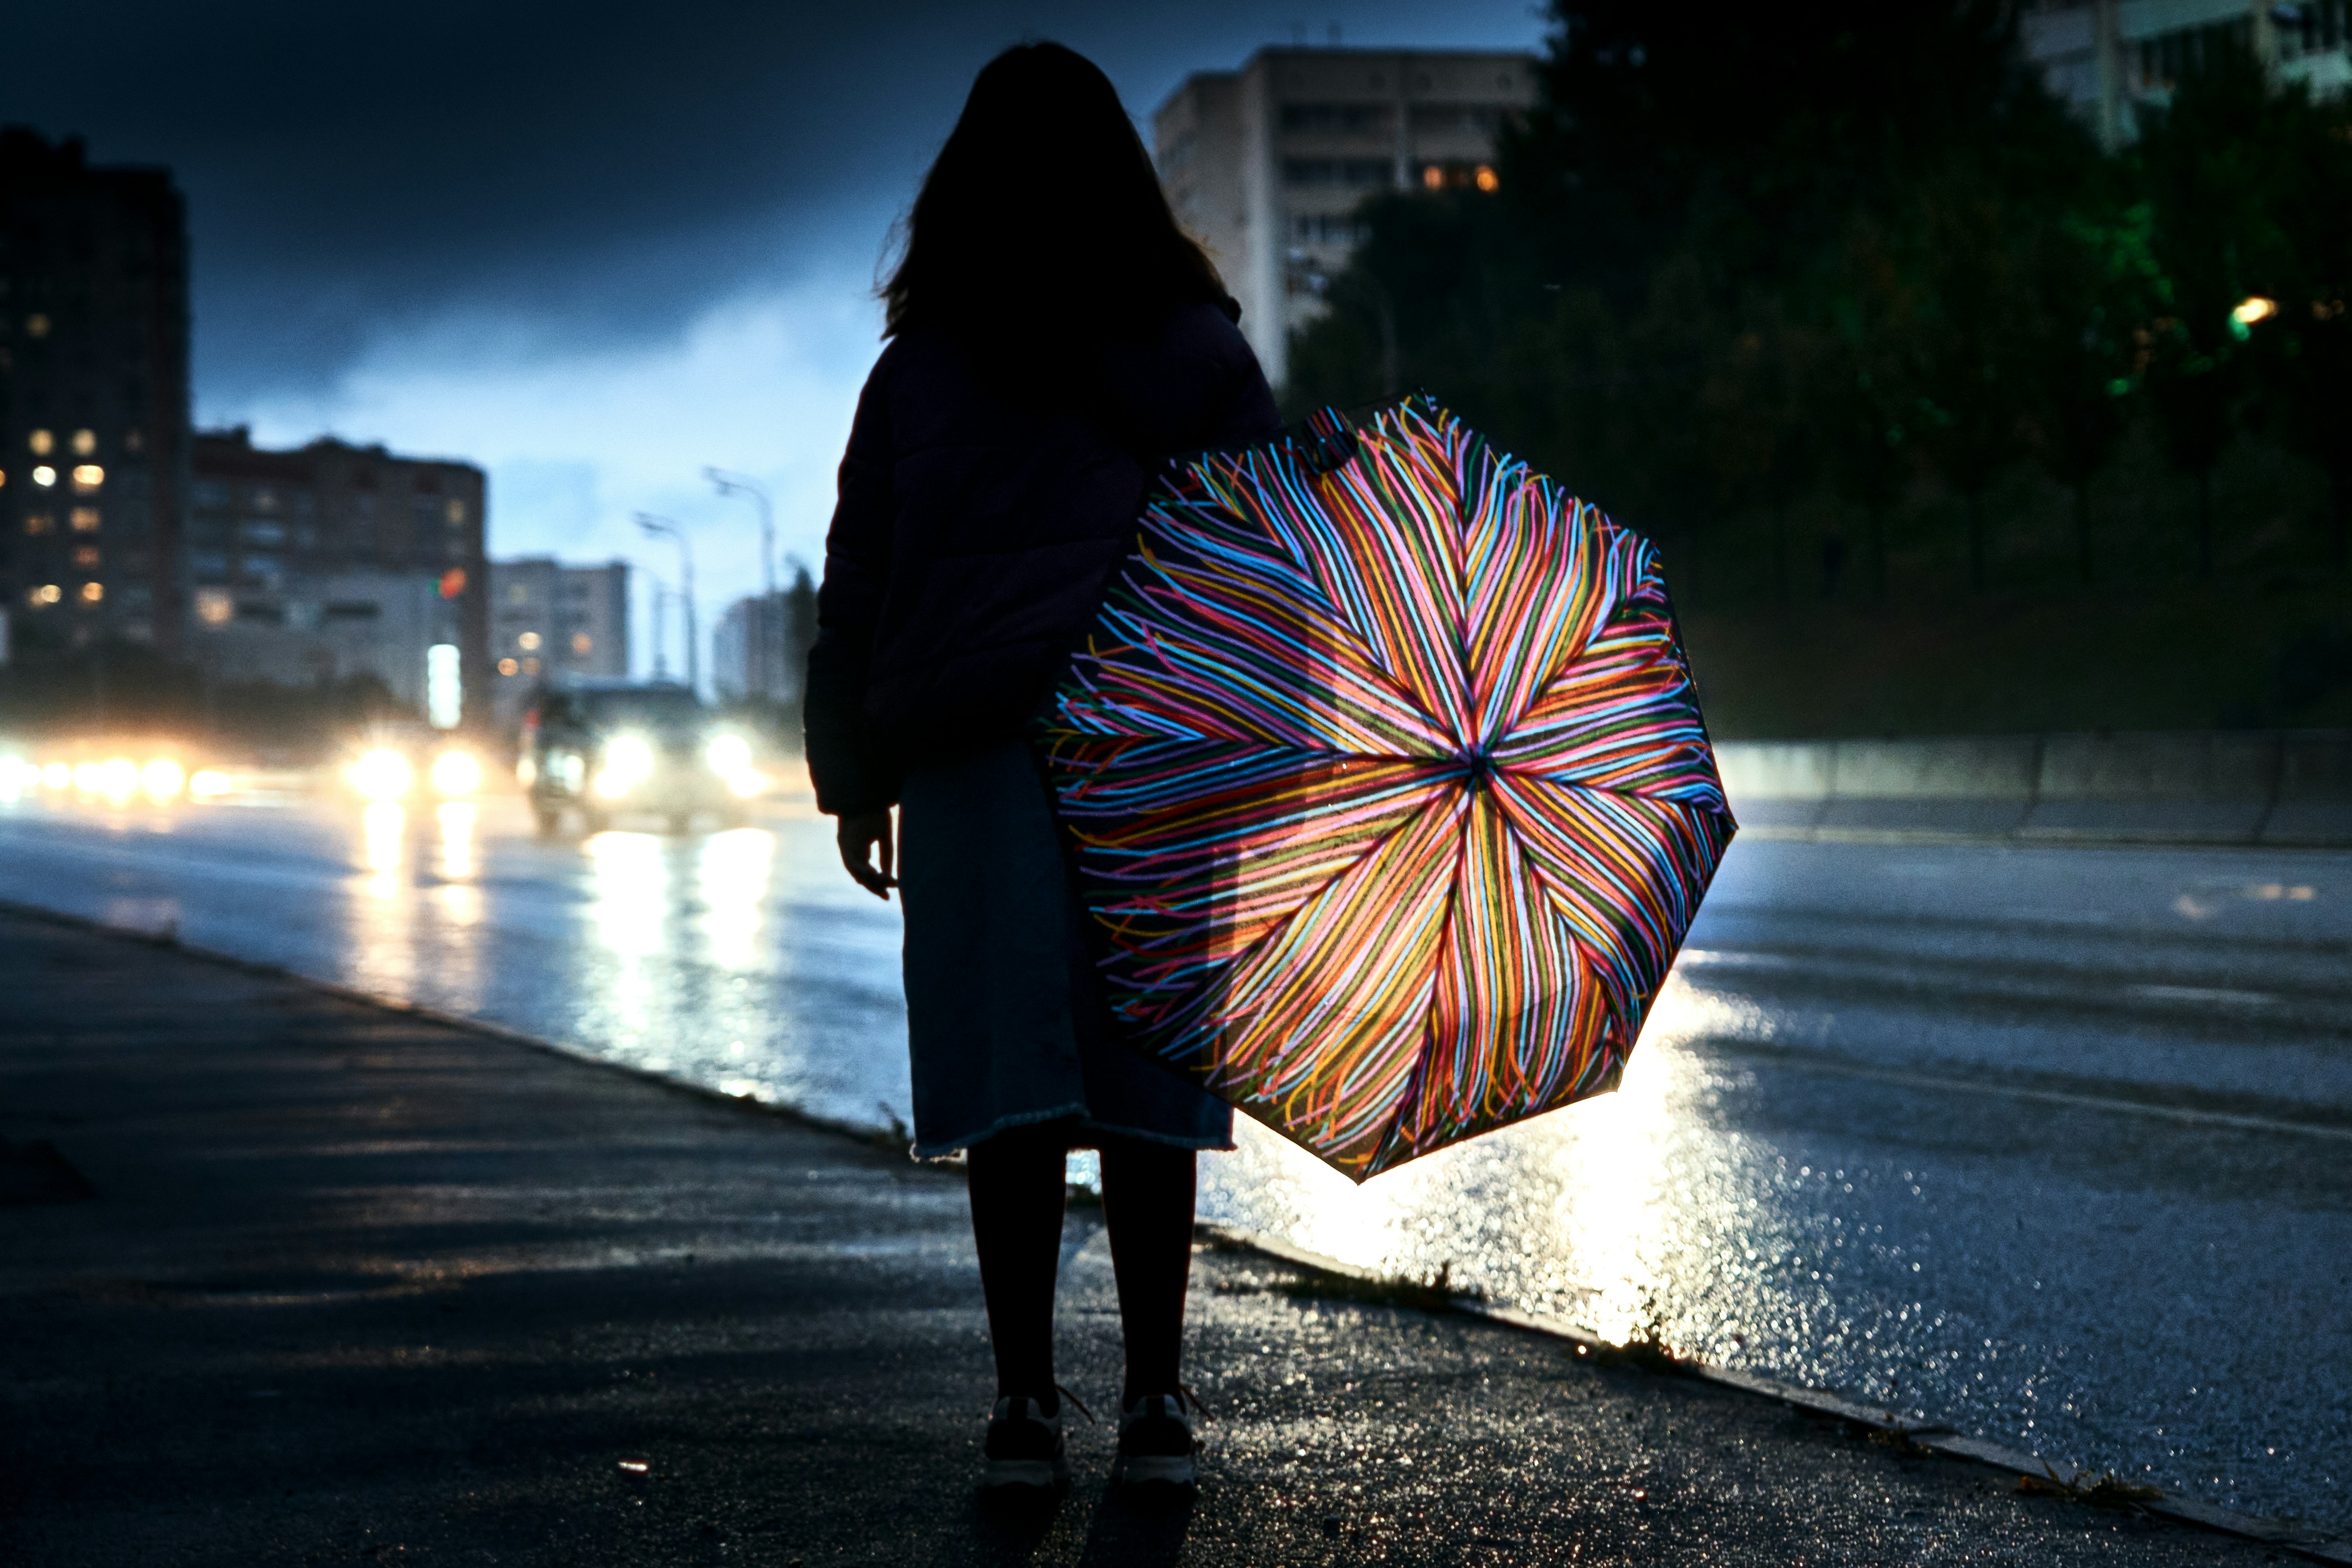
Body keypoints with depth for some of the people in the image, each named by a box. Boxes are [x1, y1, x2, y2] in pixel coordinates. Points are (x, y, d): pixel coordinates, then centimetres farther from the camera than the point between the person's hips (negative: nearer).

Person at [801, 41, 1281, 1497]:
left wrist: (858, 779, 13)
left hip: (974, 755, 0)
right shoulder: (1203, 352, 7)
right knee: (1145, 1084, 4)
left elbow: (856, 593, 6)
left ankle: (1028, 1401, 1)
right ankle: (1156, 1403, 7)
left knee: (1015, 1097, 1)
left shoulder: (917, 371, 6)